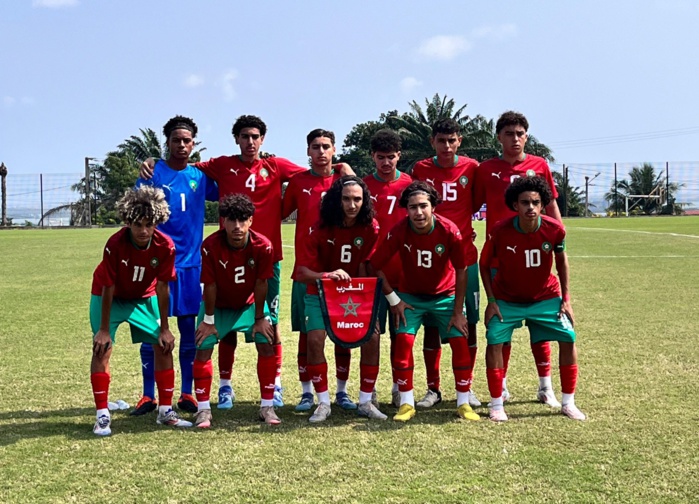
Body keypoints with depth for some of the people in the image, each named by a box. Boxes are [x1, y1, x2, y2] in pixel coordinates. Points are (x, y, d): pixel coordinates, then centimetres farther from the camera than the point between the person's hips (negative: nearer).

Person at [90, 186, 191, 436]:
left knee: (163, 345, -4)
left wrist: (164, 328, -10)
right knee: (102, 348, -15)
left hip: (144, 298, 3)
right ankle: (102, 416, -6)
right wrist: (104, 329, -18)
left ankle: (165, 411, 8)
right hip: (110, 298, -3)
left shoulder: (165, 246, -25)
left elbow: (162, 287, -15)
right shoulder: (115, 244, -32)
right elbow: (108, 288, -24)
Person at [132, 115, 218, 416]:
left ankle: (187, 394, 17)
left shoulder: (200, 176, 8)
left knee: (190, 330, 6)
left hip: (191, 263, 3)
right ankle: (148, 396, 13)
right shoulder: (152, 173, -1)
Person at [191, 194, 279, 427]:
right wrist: (208, 320, -12)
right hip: (218, 305, -1)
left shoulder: (263, 246, -27)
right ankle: (203, 409, 2)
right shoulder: (210, 246, -29)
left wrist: (259, 318, -10)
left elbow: (261, 283, -17)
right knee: (203, 348, -11)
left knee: (266, 344, -9)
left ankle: (267, 407, 3)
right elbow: (210, 285, -20)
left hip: (249, 303, 1)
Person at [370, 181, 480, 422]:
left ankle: (463, 403, 7)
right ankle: (406, 403, 0)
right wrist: (394, 300, -11)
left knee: (460, 342, -8)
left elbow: (461, 271, -12)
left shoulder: (449, 230, -23)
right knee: (403, 341, -14)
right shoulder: (399, 232, -22)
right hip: (410, 296, 0)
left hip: (445, 296, 0)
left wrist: (458, 311, -10)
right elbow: (376, 266, -13)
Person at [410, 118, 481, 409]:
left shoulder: (471, 168, 0)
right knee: (431, 323, 3)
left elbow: (477, 203, 11)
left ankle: (466, 386, 17)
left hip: (464, 256, 0)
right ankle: (433, 388, 14)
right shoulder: (421, 169, 2)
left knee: (468, 322, 4)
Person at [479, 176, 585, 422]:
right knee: (495, 341, -16)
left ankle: (568, 403, 9)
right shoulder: (500, 230, -24)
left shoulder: (554, 229, -20)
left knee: (568, 338, -7)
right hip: (507, 299, -1)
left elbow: (561, 260, 0)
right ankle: (496, 405, 0)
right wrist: (491, 300, -11)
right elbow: (484, 263, -8)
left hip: (546, 297, 2)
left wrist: (566, 298, -2)